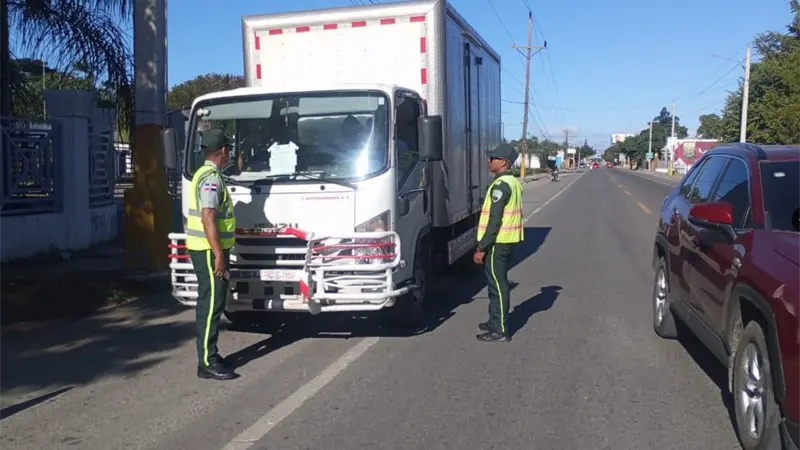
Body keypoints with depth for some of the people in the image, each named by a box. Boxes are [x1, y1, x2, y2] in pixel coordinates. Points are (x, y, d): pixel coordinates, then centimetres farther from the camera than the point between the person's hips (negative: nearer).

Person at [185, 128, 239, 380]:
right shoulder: (211, 177, -16)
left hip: (209, 250, 10)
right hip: (209, 251, -10)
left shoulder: (206, 174, 17)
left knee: (210, 304, 14)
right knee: (211, 305, -8)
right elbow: (207, 218, -24)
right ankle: (207, 364, -4)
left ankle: (210, 357, 21)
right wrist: (218, 255, -24)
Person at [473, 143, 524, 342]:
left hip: (498, 242, -10)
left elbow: (494, 221, -22)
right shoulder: (514, 183, 12)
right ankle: (495, 321, 29)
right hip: (509, 240, 10)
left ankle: (500, 330, 2)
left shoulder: (500, 185, -18)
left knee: (497, 284, -4)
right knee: (497, 282, 18)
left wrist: (481, 248, -18)